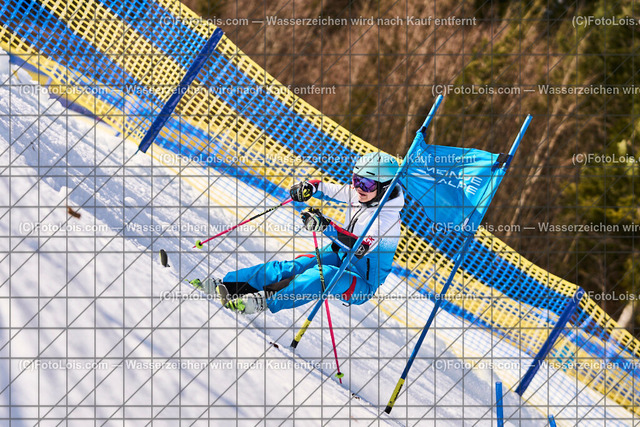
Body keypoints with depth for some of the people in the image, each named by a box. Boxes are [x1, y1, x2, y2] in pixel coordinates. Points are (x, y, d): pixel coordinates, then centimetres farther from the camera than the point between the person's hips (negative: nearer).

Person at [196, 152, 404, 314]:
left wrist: (326, 227, -49)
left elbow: (361, 249, -38)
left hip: (362, 286, -7)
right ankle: (226, 284, -21)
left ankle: (265, 300, -49)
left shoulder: (387, 219, -24)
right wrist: (309, 187, -12)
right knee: (295, 266, -15)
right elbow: (326, 189, 12)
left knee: (323, 275, -36)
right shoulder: (357, 194, -1)